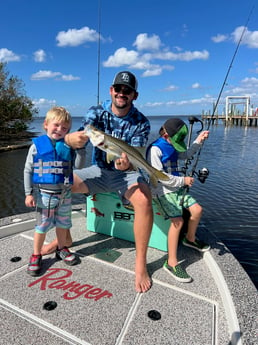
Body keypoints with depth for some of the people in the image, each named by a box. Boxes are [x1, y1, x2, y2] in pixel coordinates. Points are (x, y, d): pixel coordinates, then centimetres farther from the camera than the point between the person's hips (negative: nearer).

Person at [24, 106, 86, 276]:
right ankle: (36, 255, 26)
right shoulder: (37, 145, -7)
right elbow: (28, 171, -4)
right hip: (45, 193, -3)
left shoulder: (68, 146, 0)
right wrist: (29, 193, -7)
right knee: (43, 224, 7)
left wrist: (81, 147, -18)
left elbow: (79, 165, -7)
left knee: (63, 222, 17)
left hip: (65, 192, 3)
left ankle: (61, 249, 38)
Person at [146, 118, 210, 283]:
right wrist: (183, 181, -16)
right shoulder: (155, 149, -15)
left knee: (197, 210, 5)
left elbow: (186, 155, 30)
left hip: (177, 188, 9)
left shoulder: (172, 147, 12)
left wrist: (198, 141, 16)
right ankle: (171, 263, -12)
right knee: (178, 220, -23)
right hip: (162, 191, -9)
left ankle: (190, 239, 33)